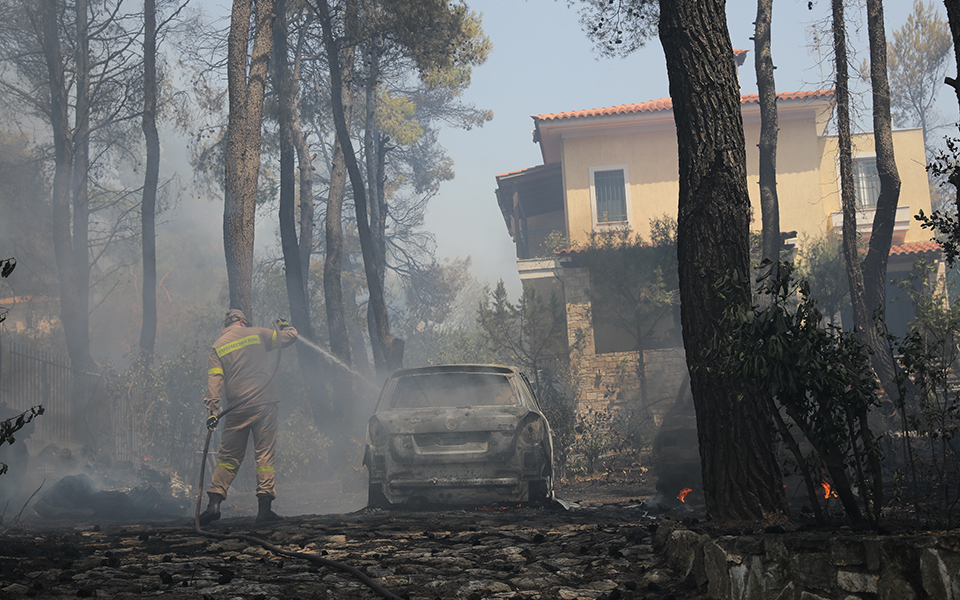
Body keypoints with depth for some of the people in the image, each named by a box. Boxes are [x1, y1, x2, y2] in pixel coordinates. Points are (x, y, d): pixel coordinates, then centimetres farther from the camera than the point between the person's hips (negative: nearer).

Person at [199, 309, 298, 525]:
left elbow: (214, 380, -1)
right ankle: (264, 506, -8)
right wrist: (284, 326, 35)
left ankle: (215, 501, -4)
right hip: (264, 404, -2)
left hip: (237, 409, 2)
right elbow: (289, 337, 13)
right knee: (265, 454, -1)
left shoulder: (217, 347, 9)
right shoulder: (257, 334, 7)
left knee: (229, 456, 8)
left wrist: (212, 410, -6)